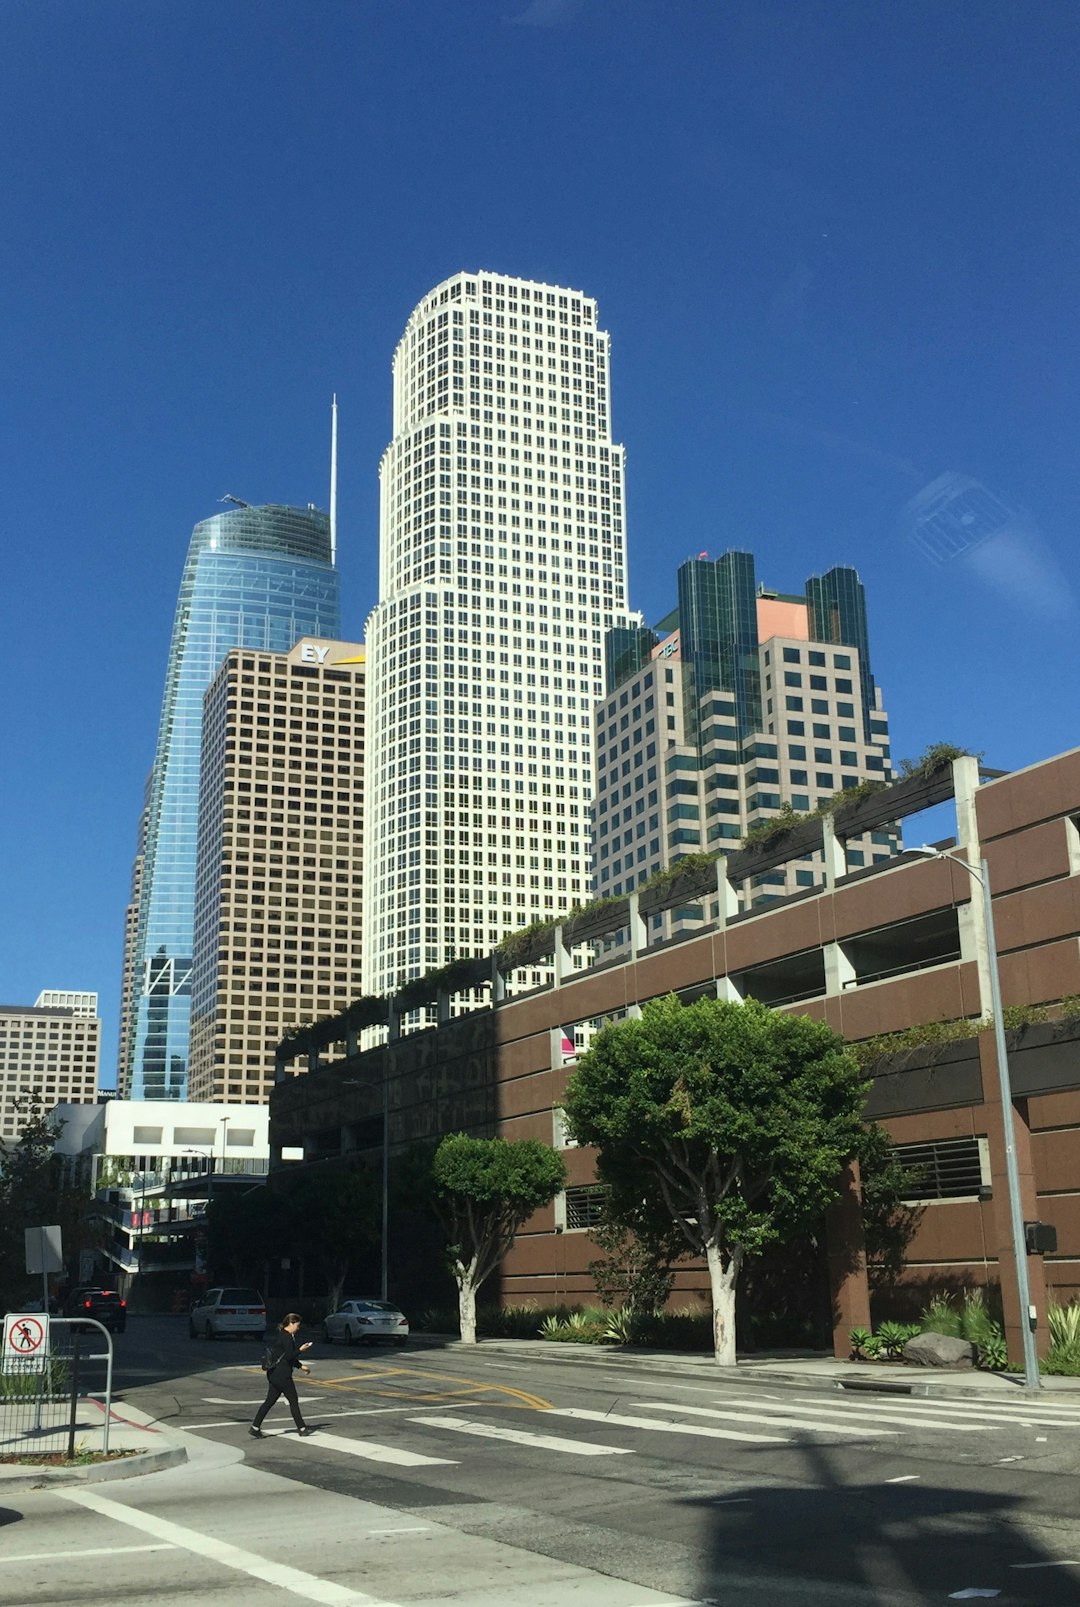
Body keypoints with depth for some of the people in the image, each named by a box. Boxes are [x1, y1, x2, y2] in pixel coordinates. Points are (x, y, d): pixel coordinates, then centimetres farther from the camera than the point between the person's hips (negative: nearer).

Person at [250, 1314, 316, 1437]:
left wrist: (300, 1366, 25)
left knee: (269, 1402, 9)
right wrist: (301, 1350, -6)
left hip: (274, 1375, 9)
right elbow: (290, 1356, -19)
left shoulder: (282, 1336, 17)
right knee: (293, 1401, 1)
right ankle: (302, 1428, 10)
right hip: (282, 1375, -9)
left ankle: (255, 1428, 6)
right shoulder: (287, 1338, -15)